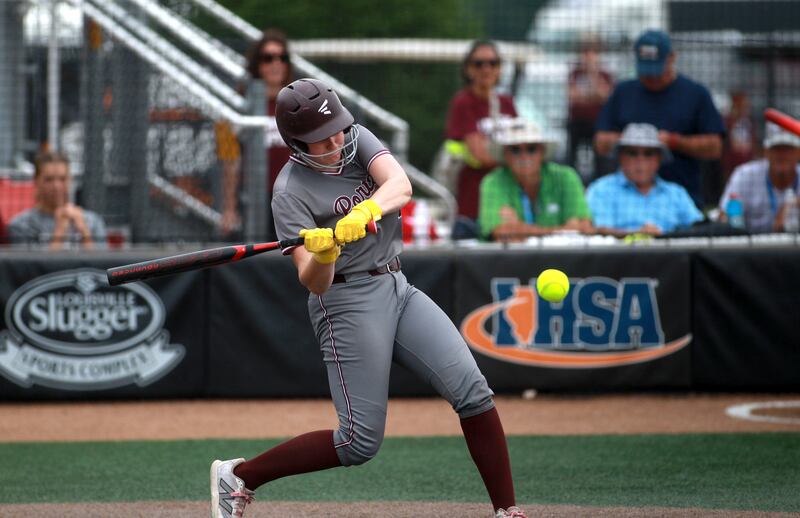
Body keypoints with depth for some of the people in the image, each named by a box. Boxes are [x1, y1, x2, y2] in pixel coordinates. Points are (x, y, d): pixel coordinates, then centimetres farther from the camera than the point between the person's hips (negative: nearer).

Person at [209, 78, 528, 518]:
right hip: (347, 302, -6)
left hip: (397, 289, 6)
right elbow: (314, 282, -21)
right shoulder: (291, 192, -14)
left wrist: (366, 210, -39)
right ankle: (238, 476, 4)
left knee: (472, 391, -7)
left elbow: (400, 185, -18)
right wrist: (322, 253, -44)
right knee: (360, 443, -10)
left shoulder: (358, 140, 1)